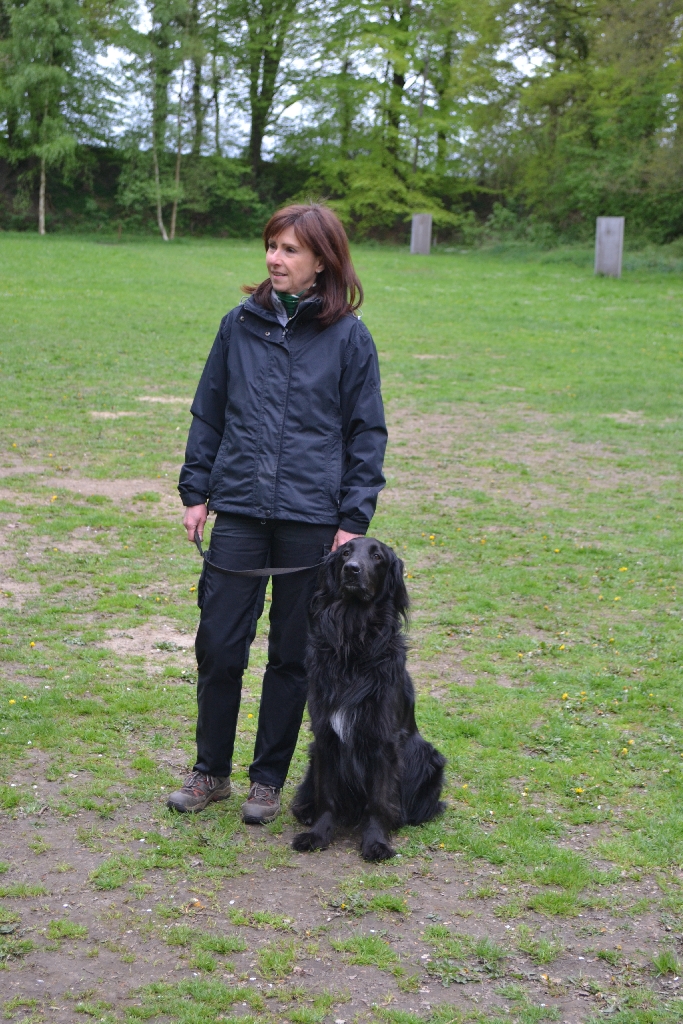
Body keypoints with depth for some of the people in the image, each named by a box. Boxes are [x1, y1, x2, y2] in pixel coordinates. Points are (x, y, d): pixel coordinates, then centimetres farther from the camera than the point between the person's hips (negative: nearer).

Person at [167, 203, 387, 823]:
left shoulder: (349, 337, -2)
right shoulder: (241, 325, 6)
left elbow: (368, 434, 1)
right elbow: (208, 414, 12)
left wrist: (354, 520, -5)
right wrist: (196, 491, 6)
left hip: (312, 519, -2)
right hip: (240, 512, 2)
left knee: (293, 654, 8)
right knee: (218, 644, 2)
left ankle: (268, 778, 23)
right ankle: (211, 771, 21)